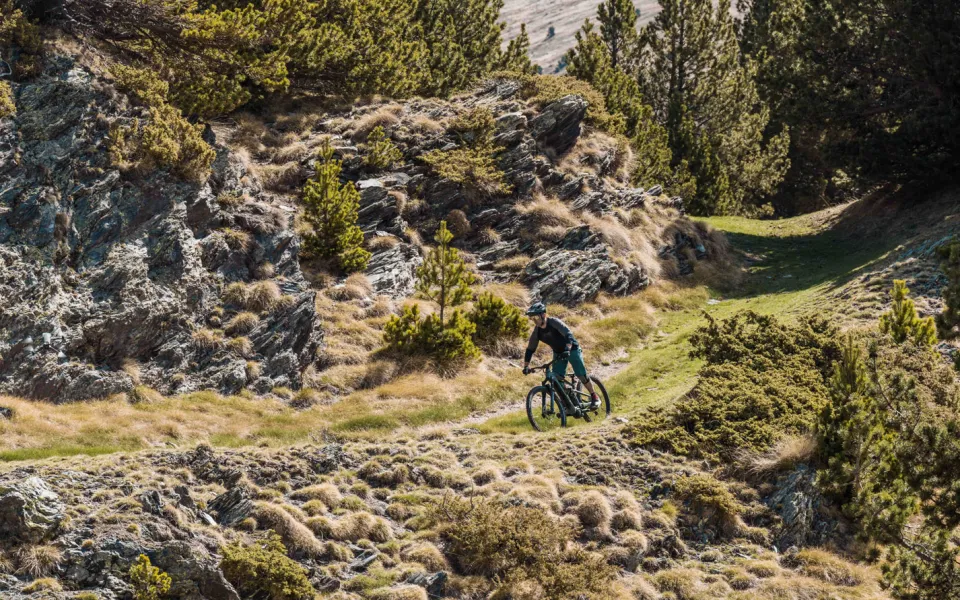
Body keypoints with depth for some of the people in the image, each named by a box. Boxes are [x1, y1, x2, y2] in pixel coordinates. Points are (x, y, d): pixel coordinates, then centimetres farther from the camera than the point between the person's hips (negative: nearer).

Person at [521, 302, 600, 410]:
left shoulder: (554, 322, -28)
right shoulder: (537, 331, -11)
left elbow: (568, 334, -39)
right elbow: (530, 349, -5)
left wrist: (567, 349, -54)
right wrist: (526, 366, -13)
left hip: (572, 349, -5)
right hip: (558, 353, 5)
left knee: (581, 375, -7)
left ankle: (594, 397, 11)